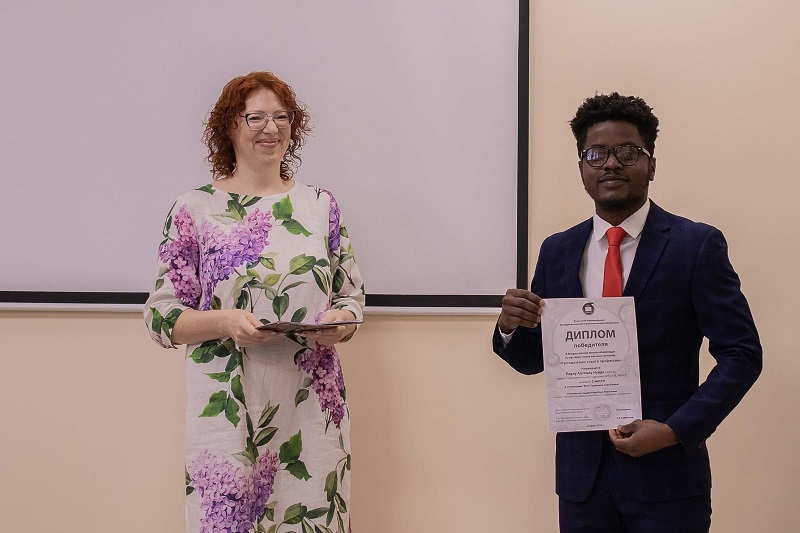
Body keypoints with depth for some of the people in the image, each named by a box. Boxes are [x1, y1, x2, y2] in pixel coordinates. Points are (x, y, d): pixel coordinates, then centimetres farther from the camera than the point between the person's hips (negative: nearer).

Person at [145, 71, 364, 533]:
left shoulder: (321, 205, 10)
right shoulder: (195, 209, 2)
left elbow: (352, 292, 14)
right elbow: (161, 314, 0)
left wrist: (342, 320, -8)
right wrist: (223, 322, -17)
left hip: (312, 405, 2)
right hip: (228, 408, -2)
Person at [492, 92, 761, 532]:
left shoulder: (698, 245, -5)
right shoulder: (557, 251, 7)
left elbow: (742, 353, -7)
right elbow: (534, 360, 12)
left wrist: (674, 430, -16)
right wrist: (510, 327, -10)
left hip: (666, 474, -3)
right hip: (581, 474, 3)